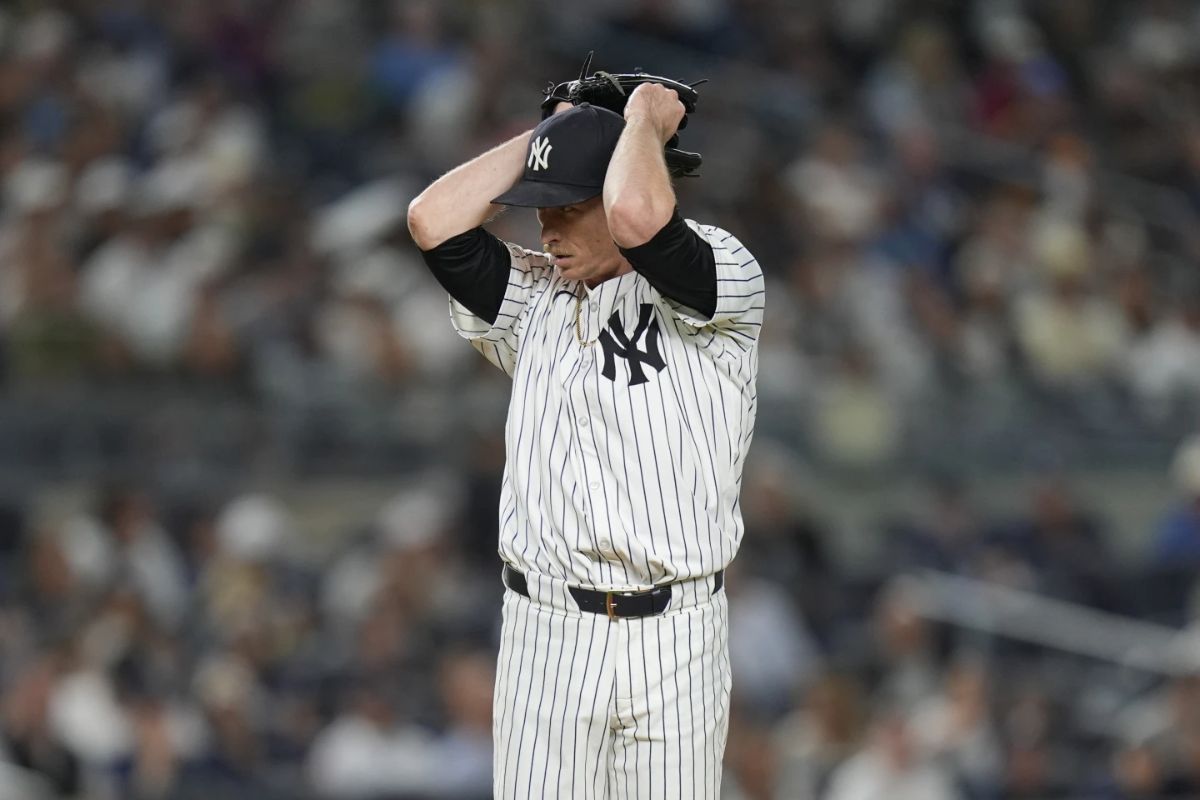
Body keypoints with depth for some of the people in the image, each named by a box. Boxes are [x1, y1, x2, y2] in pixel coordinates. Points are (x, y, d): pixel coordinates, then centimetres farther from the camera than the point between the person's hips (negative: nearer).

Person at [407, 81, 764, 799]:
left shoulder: (723, 279, -4)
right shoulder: (534, 297, 11)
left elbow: (637, 216, -25)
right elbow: (434, 221, -4)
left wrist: (645, 119, -6)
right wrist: (546, 133, 4)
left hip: (676, 638, -3)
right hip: (546, 632, 3)